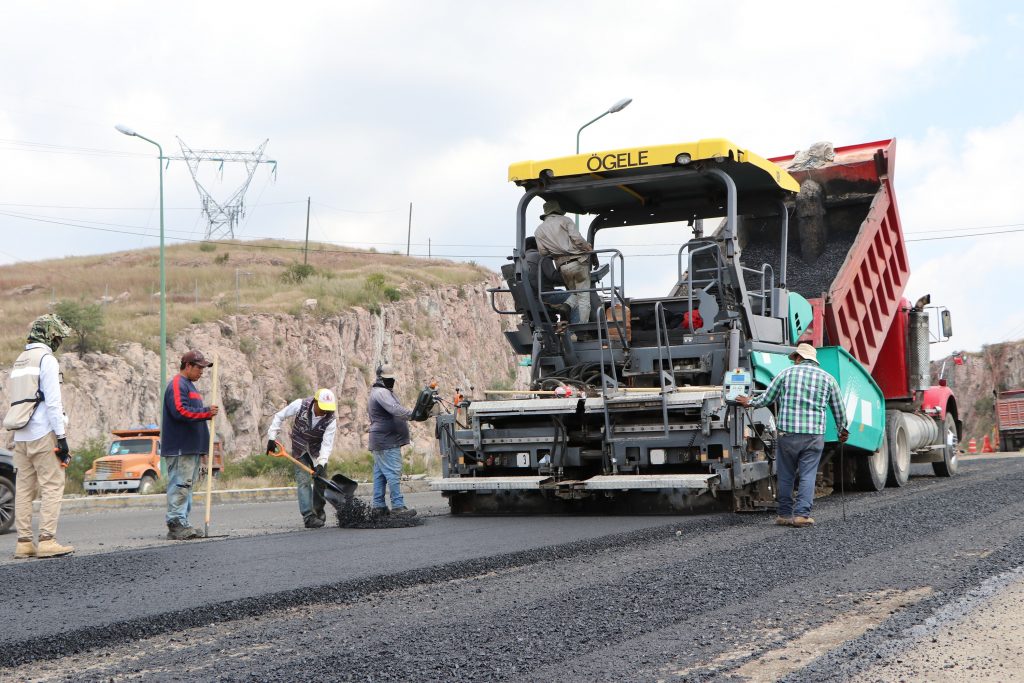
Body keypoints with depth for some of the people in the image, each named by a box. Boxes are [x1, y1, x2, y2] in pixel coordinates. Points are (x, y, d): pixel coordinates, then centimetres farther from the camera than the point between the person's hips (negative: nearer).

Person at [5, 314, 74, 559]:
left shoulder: (19, 361, 19)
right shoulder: (46, 360, -7)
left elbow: (18, 400, 18)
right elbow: (53, 402, -14)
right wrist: (62, 438, -14)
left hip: (20, 436, 8)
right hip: (43, 433, -8)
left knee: (25, 488, 7)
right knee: (52, 486, -6)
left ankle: (24, 542, 5)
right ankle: (46, 541, -12)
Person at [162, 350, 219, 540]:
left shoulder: (189, 386, 23)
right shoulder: (177, 385, -10)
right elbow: (180, 411, -22)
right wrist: (207, 412, -17)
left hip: (191, 447, 11)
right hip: (180, 448, -11)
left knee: (186, 485, 11)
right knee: (180, 485, -11)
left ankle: (181, 525, 15)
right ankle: (176, 524, -11)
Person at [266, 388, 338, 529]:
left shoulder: (330, 420, -22)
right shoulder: (300, 405, -23)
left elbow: (327, 444, -26)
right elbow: (279, 417, -9)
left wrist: (321, 463, -39)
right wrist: (272, 437, -10)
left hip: (317, 452, 1)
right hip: (300, 451, -1)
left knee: (321, 481, 3)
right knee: (303, 481, -12)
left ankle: (318, 511, 26)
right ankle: (308, 516, -16)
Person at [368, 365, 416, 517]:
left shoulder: (376, 392, 22)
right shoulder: (381, 392, -13)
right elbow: (395, 409, -27)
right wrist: (413, 414, -33)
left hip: (380, 441, 11)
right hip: (387, 442, -11)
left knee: (380, 474, 11)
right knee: (393, 473, -12)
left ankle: (378, 506, 14)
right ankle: (398, 506, -14)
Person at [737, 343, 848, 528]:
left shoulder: (786, 373, 5)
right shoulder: (828, 378, 9)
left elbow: (766, 398, 11)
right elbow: (839, 409, 17)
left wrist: (750, 402, 30)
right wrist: (843, 431, 32)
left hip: (788, 433, 0)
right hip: (815, 435, 0)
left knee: (786, 476, 9)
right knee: (808, 476, 2)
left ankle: (785, 514, 15)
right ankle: (802, 514, -5)